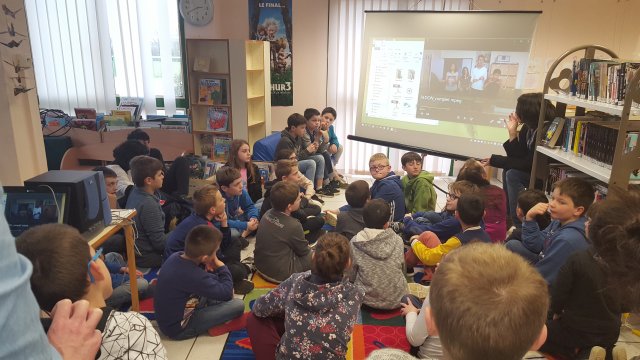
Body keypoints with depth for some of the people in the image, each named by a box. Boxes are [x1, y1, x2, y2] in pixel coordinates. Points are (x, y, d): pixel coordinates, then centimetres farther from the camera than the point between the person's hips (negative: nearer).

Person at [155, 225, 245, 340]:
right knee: (238, 305, -12)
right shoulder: (194, 276, -34)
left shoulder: (176, 256, -8)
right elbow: (227, 293, -22)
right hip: (178, 328, -9)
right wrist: (221, 266, -11)